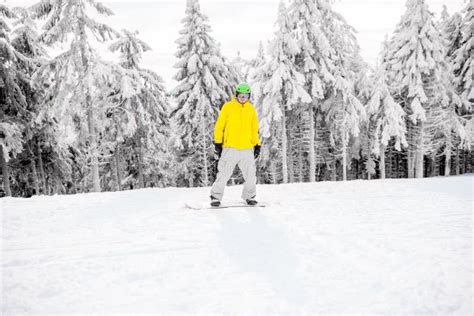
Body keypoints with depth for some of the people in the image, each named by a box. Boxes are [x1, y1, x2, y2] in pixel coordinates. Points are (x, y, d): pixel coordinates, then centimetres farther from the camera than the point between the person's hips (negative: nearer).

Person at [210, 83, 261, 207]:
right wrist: (218, 143, -3)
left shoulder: (251, 109, 11)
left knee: (251, 175, 0)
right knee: (224, 173, -4)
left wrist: (257, 145, 12)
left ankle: (249, 196, 18)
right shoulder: (228, 107, 0)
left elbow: (255, 129, 18)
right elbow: (219, 126, 2)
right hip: (230, 147, -3)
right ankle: (216, 197, 8)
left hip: (247, 148, 3)